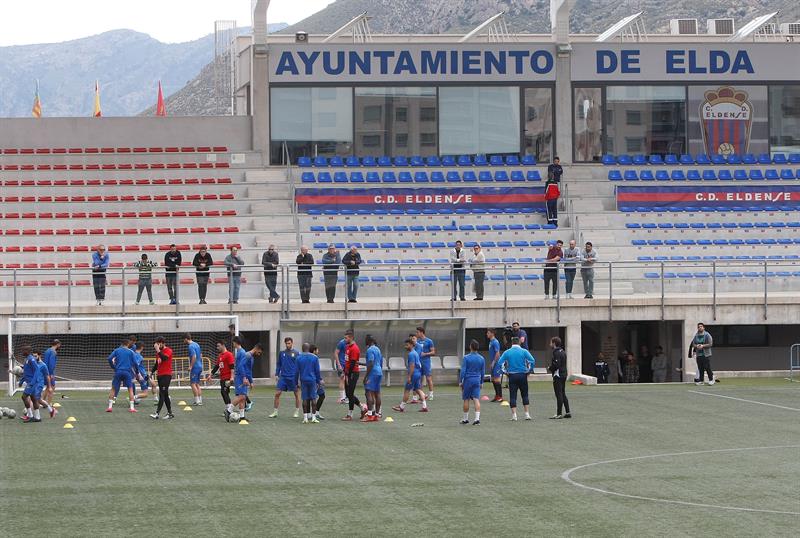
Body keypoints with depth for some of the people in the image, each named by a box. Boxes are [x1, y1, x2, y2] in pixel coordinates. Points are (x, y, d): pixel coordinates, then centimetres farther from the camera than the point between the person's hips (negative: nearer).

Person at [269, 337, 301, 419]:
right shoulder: (282, 353, 10)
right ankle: (275, 412, 3)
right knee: (277, 394, -4)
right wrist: (276, 374, 6)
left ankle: (297, 412, 16)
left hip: (293, 377, -2)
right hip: (283, 377, 2)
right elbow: (279, 364, 15)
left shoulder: (296, 353, 0)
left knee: (297, 394, 4)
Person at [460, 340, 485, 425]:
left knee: (466, 400, 8)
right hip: (477, 380, 3)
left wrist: (460, 381, -1)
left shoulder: (466, 358, -8)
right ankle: (477, 418, -14)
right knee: (476, 399, -2)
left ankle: (465, 419, 15)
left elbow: (463, 371, -9)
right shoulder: (481, 358, 4)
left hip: (468, 380, -3)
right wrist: (481, 382, 20)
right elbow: (483, 372, 11)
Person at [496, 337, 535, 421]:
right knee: (525, 395, 11)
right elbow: (532, 361, -9)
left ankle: (514, 415, -2)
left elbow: (500, 363, -3)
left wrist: (505, 372, 5)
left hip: (512, 376, 0)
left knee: (512, 396, 4)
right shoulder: (524, 351, -1)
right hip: (523, 375, 0)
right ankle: (527, 414, 7)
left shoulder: (507, 352, 2)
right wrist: (529, 371, 2)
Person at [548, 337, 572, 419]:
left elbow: (556, 365, -23)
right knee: (563, 394, 15)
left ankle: (559, 414, -7)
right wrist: (551, 368, 14)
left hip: (558, 376, -10)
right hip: (564, 375, 10)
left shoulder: (557, 353, -15)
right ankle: (568, 412, 15)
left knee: (559, 395, -8)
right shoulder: (563, 352, 15)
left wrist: (550, 368, -6)